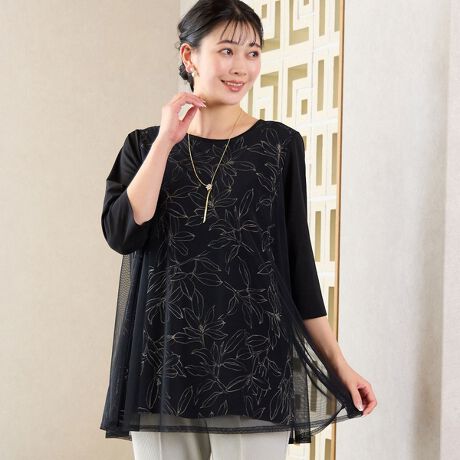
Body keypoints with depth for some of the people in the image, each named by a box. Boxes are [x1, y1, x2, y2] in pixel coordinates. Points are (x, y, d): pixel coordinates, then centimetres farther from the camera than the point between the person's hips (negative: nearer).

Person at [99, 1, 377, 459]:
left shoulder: (280, 144, 3)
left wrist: (338, 364, 2)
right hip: (165, 364, 1)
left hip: (253, 362, -1)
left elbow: (297, 258, 5)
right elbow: (122, 234, -8)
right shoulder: (144, 145, 7)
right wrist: (165, 142, -9)